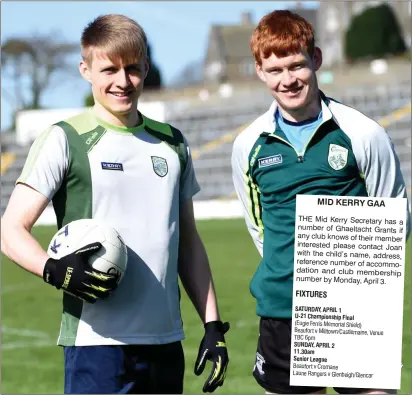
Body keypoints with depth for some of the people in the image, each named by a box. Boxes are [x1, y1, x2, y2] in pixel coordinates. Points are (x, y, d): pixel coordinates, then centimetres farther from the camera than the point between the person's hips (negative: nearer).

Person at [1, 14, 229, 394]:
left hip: (166, 342, 5)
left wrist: (213, 324, 14)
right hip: (96, 341, -5)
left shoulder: (172, 144, 15)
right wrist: (54, 270, -24)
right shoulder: (66, 141, -1)